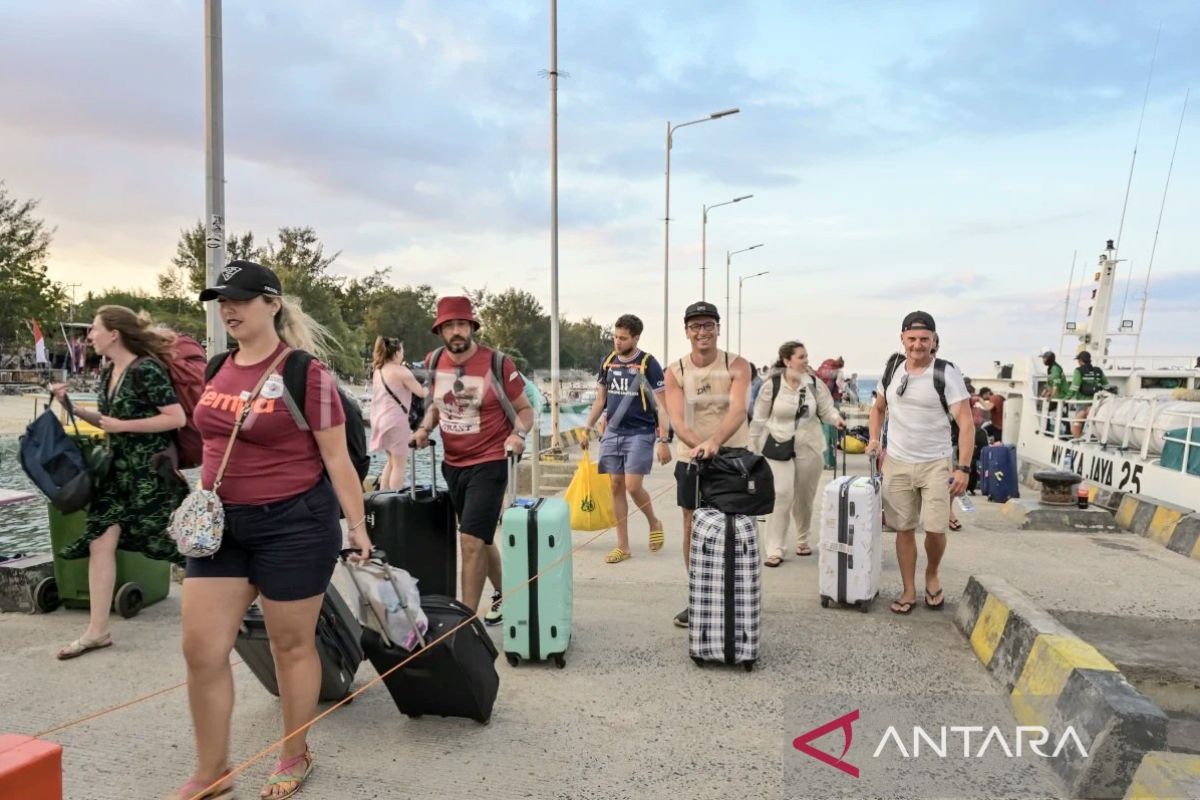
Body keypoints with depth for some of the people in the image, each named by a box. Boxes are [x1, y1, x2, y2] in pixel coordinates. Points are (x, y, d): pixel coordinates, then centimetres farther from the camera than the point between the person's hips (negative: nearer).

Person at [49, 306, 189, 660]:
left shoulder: (146, 369, -18)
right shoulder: (108, 372, 9)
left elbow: (177, 418, -23)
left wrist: (122, 426, -20)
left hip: (151, 470, -8)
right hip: (118, 469, 8)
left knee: (175, 542, 1)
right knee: (100, 540, 3)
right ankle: (97, 630, 11)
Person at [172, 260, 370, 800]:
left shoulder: (305, 371, -13)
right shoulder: (217, 371, 7)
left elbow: (337, 458, -11)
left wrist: (357, 527, -10)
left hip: (294, 523, -6)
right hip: (223, 524, 7)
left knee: (292, 645, 9)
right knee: (201, 648, 7)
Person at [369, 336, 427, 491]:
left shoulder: (378, 371, 13)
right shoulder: (401, 371, -11)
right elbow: (421, 392, -8)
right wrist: (429, 388, 12)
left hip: (381, 419, 8)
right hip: (395, 420, -8)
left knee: (392, 461, 20)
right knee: (399, 464, 0)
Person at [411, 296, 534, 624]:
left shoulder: (497, 363, -13)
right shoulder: (433, 362, 1)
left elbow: (524, 409, -4)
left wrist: (518, 434, -22)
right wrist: (424, 428, 0)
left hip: (489, 463, -6)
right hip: (452, 464, 6)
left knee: (471, 539, -13)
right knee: (479, 538, 19)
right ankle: (502, 593, 40)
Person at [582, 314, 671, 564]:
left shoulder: (648, 364, -6)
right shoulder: (608, 362, 9)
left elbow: (660, 406, -7)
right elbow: (600, 400, 18)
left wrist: (663, 441, -13)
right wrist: (587, 428, 12)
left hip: (640, 433, -5)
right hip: (612, 432, 5)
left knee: (633, 487, -12)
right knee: (616, 487, 5)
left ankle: (654, 523, 19)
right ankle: (623, 546, 13)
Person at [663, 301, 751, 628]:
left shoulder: (737, 365, -8)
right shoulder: (676, 372, -3)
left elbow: (738, 410, -23)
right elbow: (677, 419, -15)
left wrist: (714, 442, -41)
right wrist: (698, 444, -35)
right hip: (691, 458, 2)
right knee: (692, 529, 8)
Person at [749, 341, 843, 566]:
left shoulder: (815, 384, -3)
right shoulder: (771, 386, -10)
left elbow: (826, 409, 3)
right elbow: (760, 419, -3)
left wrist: (836, 418, -20)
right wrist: (753, 447, 0)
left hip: (809, 447, 3)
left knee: (805, 497, 14)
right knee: (782, 495, -10)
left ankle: (802, 540, 35)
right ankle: (774, 549, -2)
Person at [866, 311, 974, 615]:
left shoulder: (947, 373, -10)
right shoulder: (893, 368, 4)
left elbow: (966, 423, -13)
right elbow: (878, 408, 21)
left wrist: (963, 468, -20)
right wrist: (874, 439, 5)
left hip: (935, 464, -3)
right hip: (897, 464, 3)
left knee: (936, 528, -6)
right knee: (904, 529, 7)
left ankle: (932, 576, 24)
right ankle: (908, 591, 19)